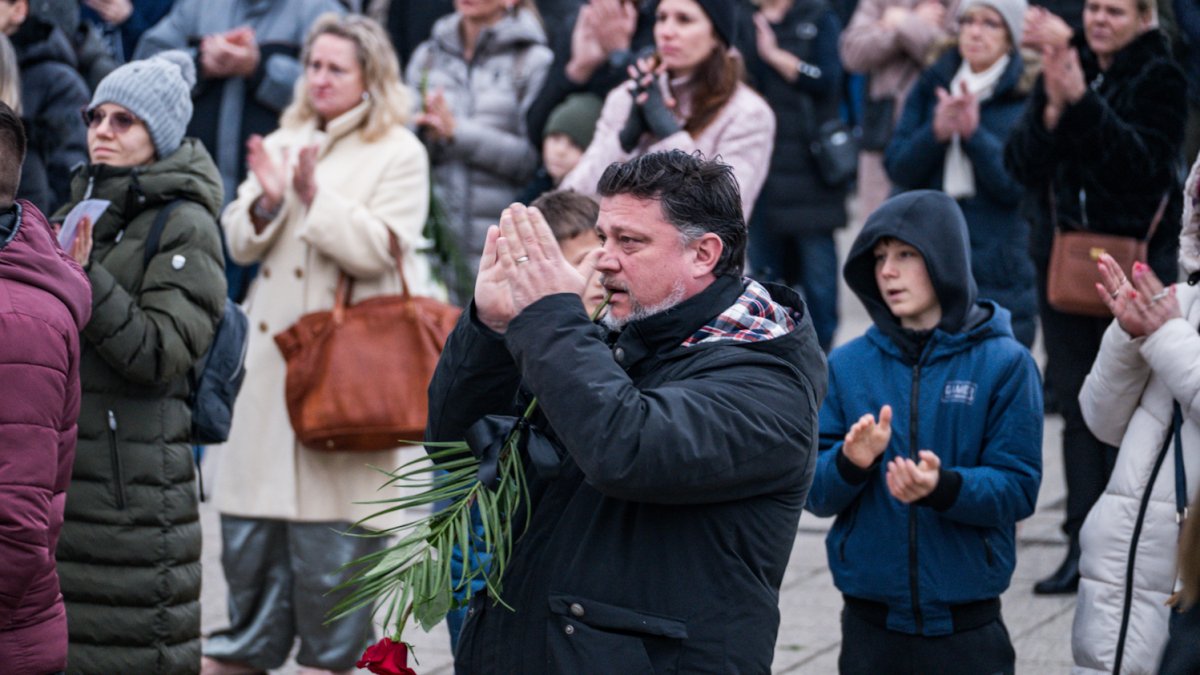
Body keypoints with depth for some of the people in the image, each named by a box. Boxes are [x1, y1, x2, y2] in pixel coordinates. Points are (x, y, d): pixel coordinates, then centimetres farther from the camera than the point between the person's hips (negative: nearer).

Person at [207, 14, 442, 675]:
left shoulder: (398, 153, 0)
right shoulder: (280, 143, 16)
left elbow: (377, 248, -11)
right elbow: (240, 243, 11)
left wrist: (316, 198, -20)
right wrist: (265, 203, -9)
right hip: (270, 362, 5)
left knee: (330, 546, -3)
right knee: (249, 536, 8)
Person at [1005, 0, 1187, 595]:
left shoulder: (1160, 79, -4)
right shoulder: (1064, 69, 8)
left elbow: (1143, 161, -18)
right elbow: (1021, 164, 1)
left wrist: (1083, 103, -26)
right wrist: (1053, 108, -16)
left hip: (1136, 262, -4)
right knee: (1077, 402, 5)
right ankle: (1084, 545, 8)